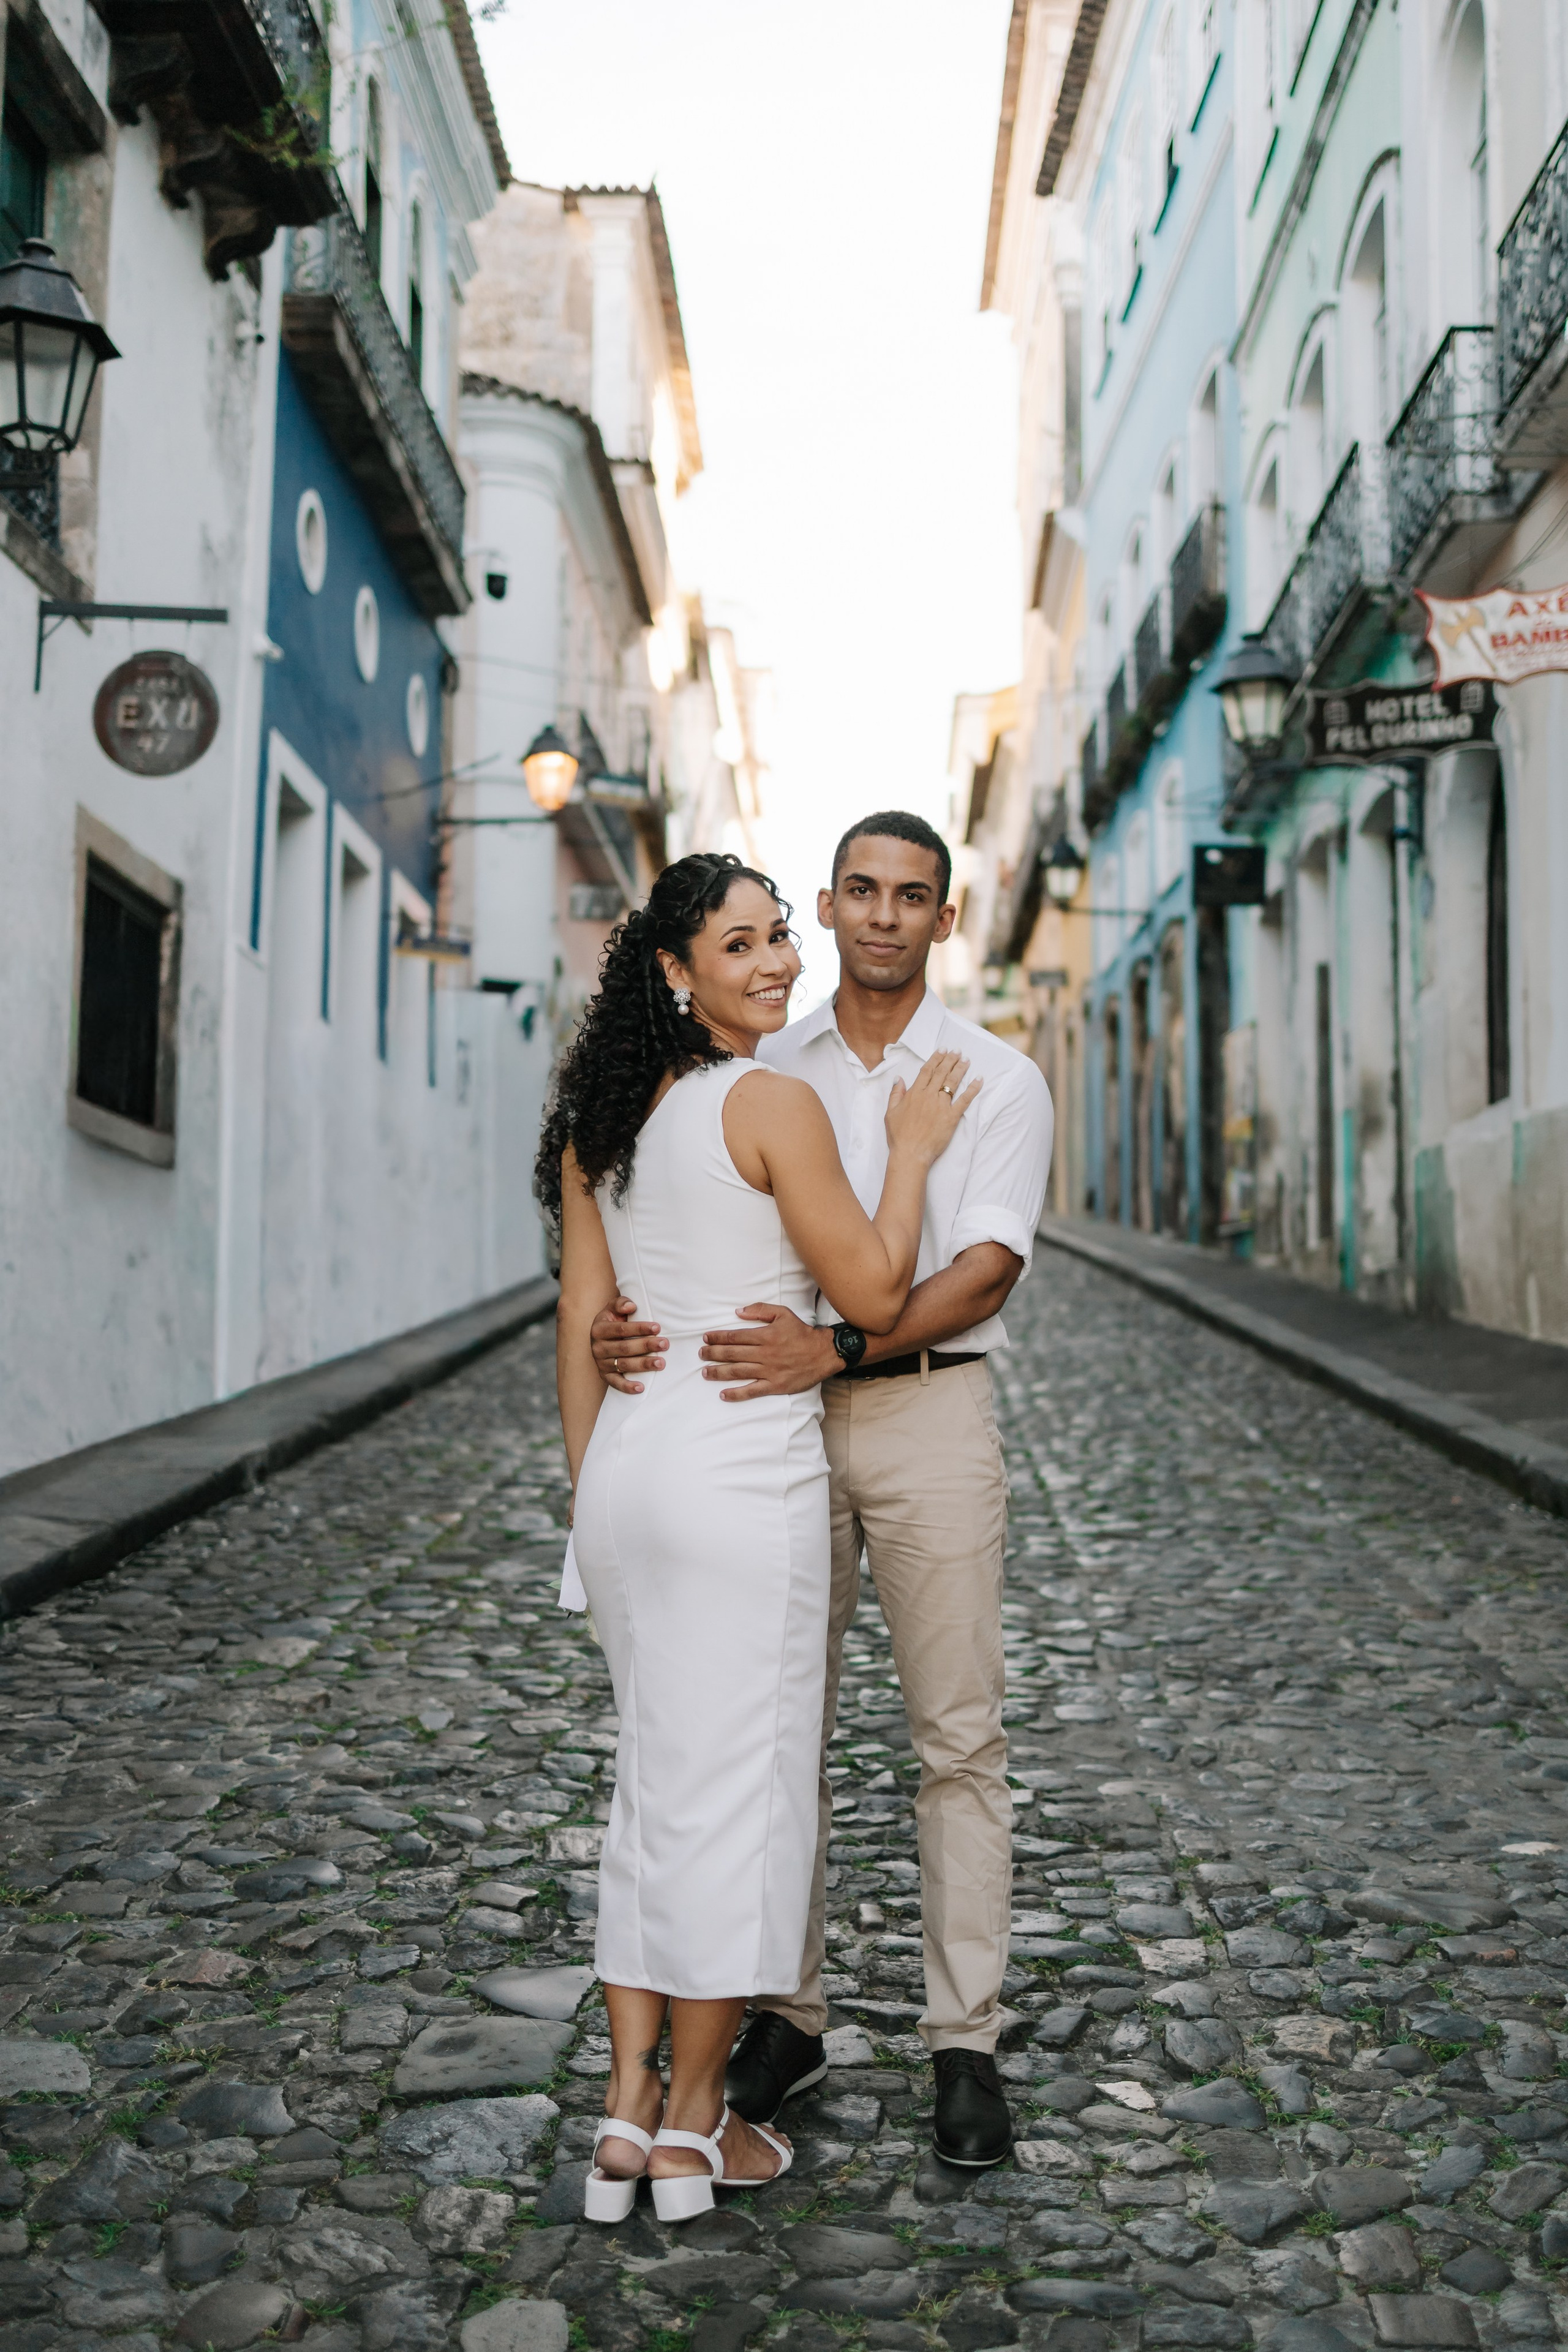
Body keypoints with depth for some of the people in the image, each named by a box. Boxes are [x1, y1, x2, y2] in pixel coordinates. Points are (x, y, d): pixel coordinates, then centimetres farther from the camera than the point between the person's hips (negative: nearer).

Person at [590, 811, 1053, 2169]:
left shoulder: (997, 1080, 1)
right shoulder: (762, 1076, 9)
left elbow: (988, 1269, -12)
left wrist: (832, 1346, -26)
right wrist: (623, 1322, -20)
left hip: (929, 1410, -2)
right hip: (779, 1426, 3)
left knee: (957, 1739, 2)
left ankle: (966, 2045, 12)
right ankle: (787, 2019, 22)